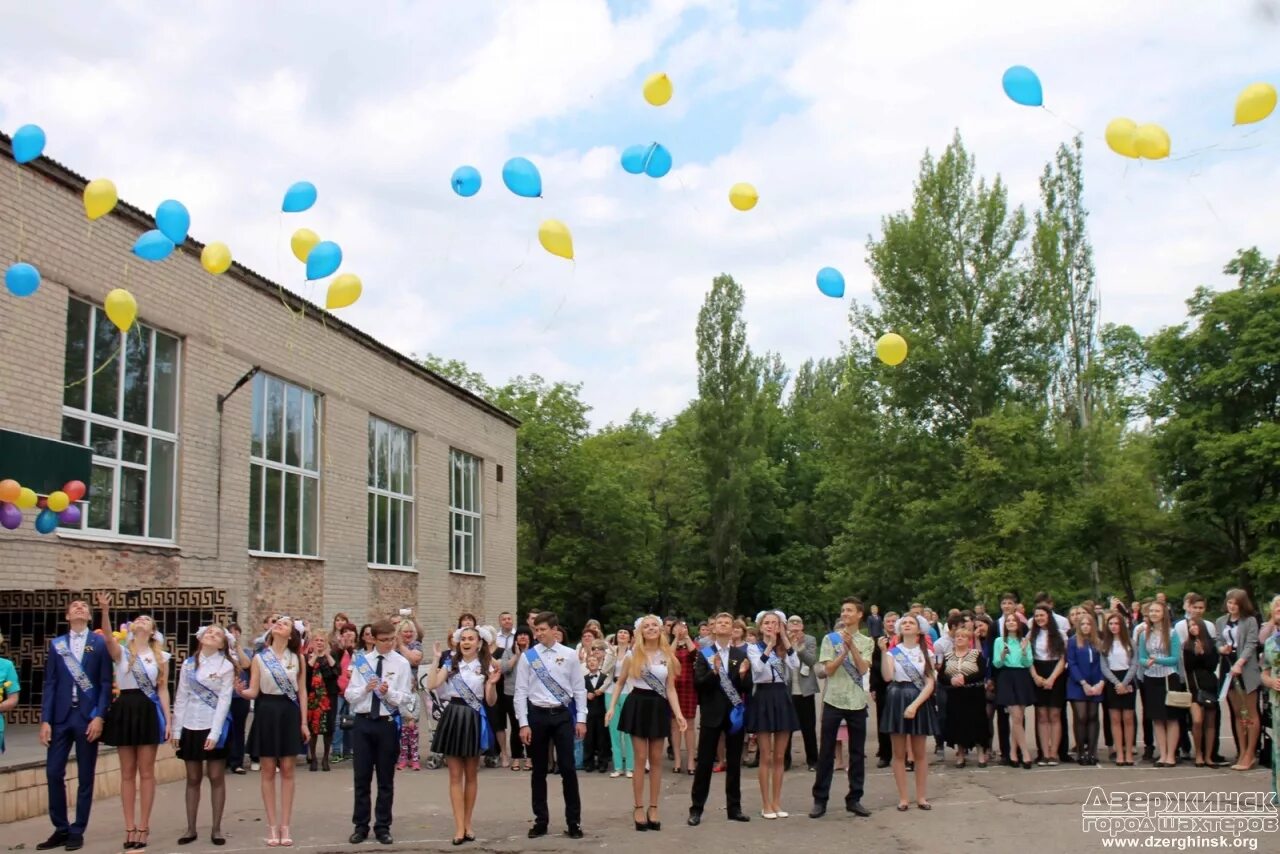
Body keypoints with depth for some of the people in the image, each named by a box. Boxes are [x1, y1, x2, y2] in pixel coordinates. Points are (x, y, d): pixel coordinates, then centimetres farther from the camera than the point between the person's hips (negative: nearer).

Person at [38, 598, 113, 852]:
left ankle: (77, 831, 12)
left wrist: (99, 717, -10)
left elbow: (106, 683, -1)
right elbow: (50, 684, 5)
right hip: (60, 716, 2)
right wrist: (45, 720, -2)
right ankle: (61, 829, 14)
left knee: (85, 776, 3)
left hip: (88, 717, -2)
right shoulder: (56, 644, 8)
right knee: (53, 773, 1)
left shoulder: (100, 643, 2)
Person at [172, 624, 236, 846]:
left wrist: (215, 732, -16)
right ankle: (191, 828, 15)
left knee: (216, 778, 1)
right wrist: (176, 729, 2)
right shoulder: (188, 664, 7)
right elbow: (181, 698, 8)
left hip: (215, 727, -3)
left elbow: (224, 700, -8)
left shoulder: (226, 666, -3)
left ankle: (216, 828, 8)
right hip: (191, 726, 3)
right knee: (193, 779, 9)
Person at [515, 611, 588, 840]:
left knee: (568, 768, -1)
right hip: (537, 715, 1)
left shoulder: (570, 655, 0)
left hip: (562, 714, -1)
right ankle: (540, 821, 20)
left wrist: (581, 719, -2)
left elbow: (579, 689, 3)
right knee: (539, 770, 9)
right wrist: (523, 723, -5)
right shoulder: (529, 657, -1)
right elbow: (521, 692, 0)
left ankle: (574, 821, 10)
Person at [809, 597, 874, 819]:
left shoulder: (866, 642, 6)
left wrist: (851, 646, -15)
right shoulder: (830, 639, 3)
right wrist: (845, 650, -15)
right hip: (833, 701, -1)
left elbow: (863, 669, -7)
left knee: (857, 753, 7)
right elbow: (828, 669, -5)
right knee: (827, 752, 2)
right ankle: (820, 799, 8)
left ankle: (854, 799, 16)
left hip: (857, 702, 1)